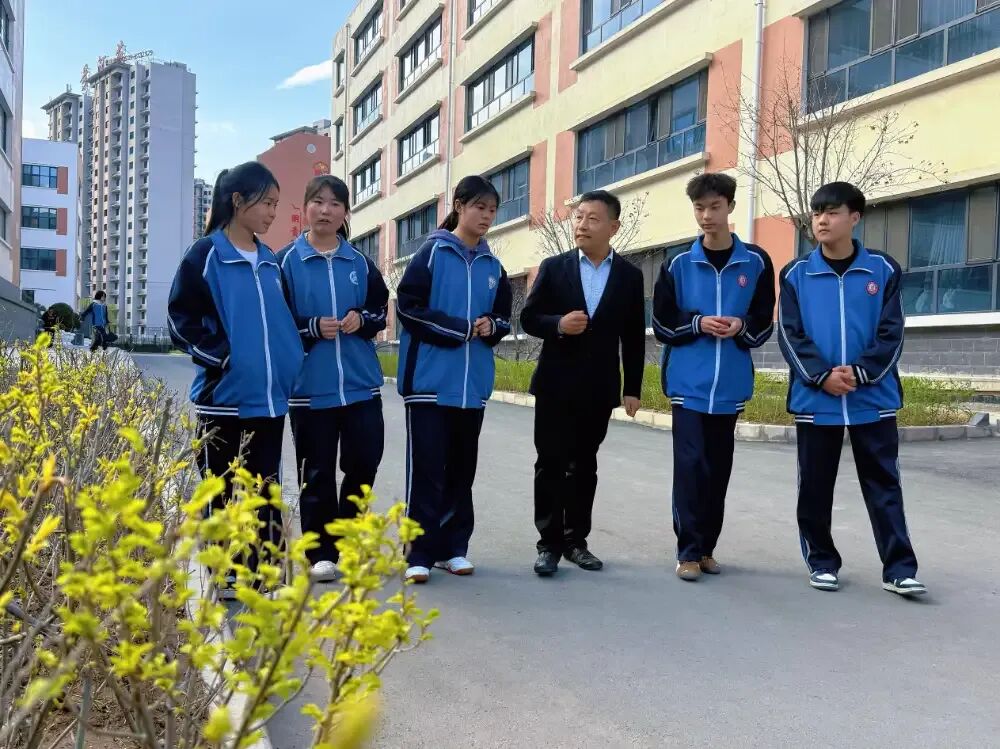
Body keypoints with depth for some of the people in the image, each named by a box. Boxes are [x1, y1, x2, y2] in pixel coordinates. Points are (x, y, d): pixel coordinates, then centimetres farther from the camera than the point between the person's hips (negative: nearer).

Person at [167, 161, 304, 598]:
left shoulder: (270, 261, 13)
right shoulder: (206, 255, -5)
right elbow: (181, 319, -8)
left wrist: (290, 362, 9)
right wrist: (221, 356, -16)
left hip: (269, 395, 5)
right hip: (223, 395, -5)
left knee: (266, 487, 9)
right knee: (221, 489, 6)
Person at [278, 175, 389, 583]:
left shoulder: (360, 264, 10)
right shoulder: (286, 262, 0)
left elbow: (381, 310, 15)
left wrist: (362, 320, -5)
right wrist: (312, 328, -15)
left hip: (360, 382, 3)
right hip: (310, 385, -3)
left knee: (364, 462, 4)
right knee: (317, 472, 4)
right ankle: (321, 551, 17)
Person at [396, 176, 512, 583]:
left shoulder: (493, 266, 13)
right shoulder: (432, 252, -3)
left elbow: (504, 317, 19)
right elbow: (408, 306, -9)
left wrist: (491, 326, -4)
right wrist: (462, 328, -11)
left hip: (472, 384, 5)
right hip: (429, 379, -5)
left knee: (461, 469, 11)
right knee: (426, 469, -5)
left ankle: (454, 548, 21)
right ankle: (420, 553, 3)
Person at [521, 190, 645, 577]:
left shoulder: (630, 276, 4)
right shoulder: (553, 267, 2)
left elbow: (634, 338, 5)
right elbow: (529, 318, 2)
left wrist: (632, 389, 2)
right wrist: (558, 324, -18)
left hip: (598, 388, 1)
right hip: (555, 384, -1)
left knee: (584, 466, 10)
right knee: (551, 465, 1)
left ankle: (575, 540, 20)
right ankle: (549, 543, 9)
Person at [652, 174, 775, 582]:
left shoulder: (756, 262, 3)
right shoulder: (678, 263, 1)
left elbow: (765, 322, 8)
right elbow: (662, 324, 3)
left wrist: (742, 327, -12)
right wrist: (698, 324, -12)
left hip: (731, 383, 2)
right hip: (688, 383, -1)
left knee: (719, 467, 9)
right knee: (690, 465, -5)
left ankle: (707, 547, 21)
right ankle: (688, 551, 3)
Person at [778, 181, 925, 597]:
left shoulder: (883, 270, 3)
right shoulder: (796, 274, 4)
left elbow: (891, 334, -1)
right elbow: (790, 335, -2)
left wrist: (860, 373, -14)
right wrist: (822, 376, -15)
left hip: (873, 398, 0)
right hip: (814, 399, 1)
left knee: (884, 485, 3)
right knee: (815, 487, 7)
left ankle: (899, 569, 10)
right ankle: (821, 561, 21)